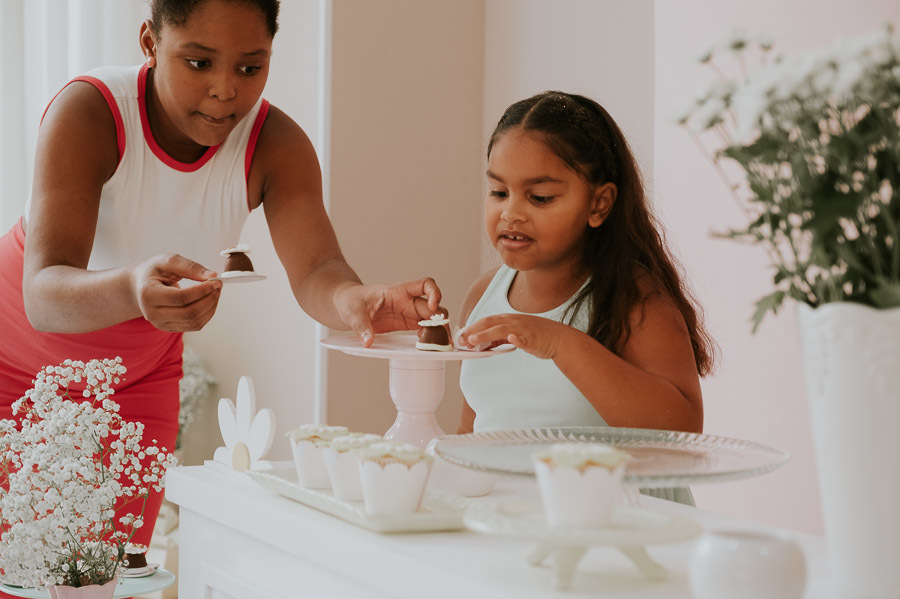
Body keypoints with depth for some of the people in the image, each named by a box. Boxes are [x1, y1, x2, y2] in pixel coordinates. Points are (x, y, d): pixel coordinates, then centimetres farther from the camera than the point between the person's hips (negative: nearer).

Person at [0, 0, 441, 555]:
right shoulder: (88, 113, -31)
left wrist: (353, 300, -57)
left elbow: (314, 270, -33)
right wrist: (134, 290, -64)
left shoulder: (276, 145, -19)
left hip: (138, 378, 3)